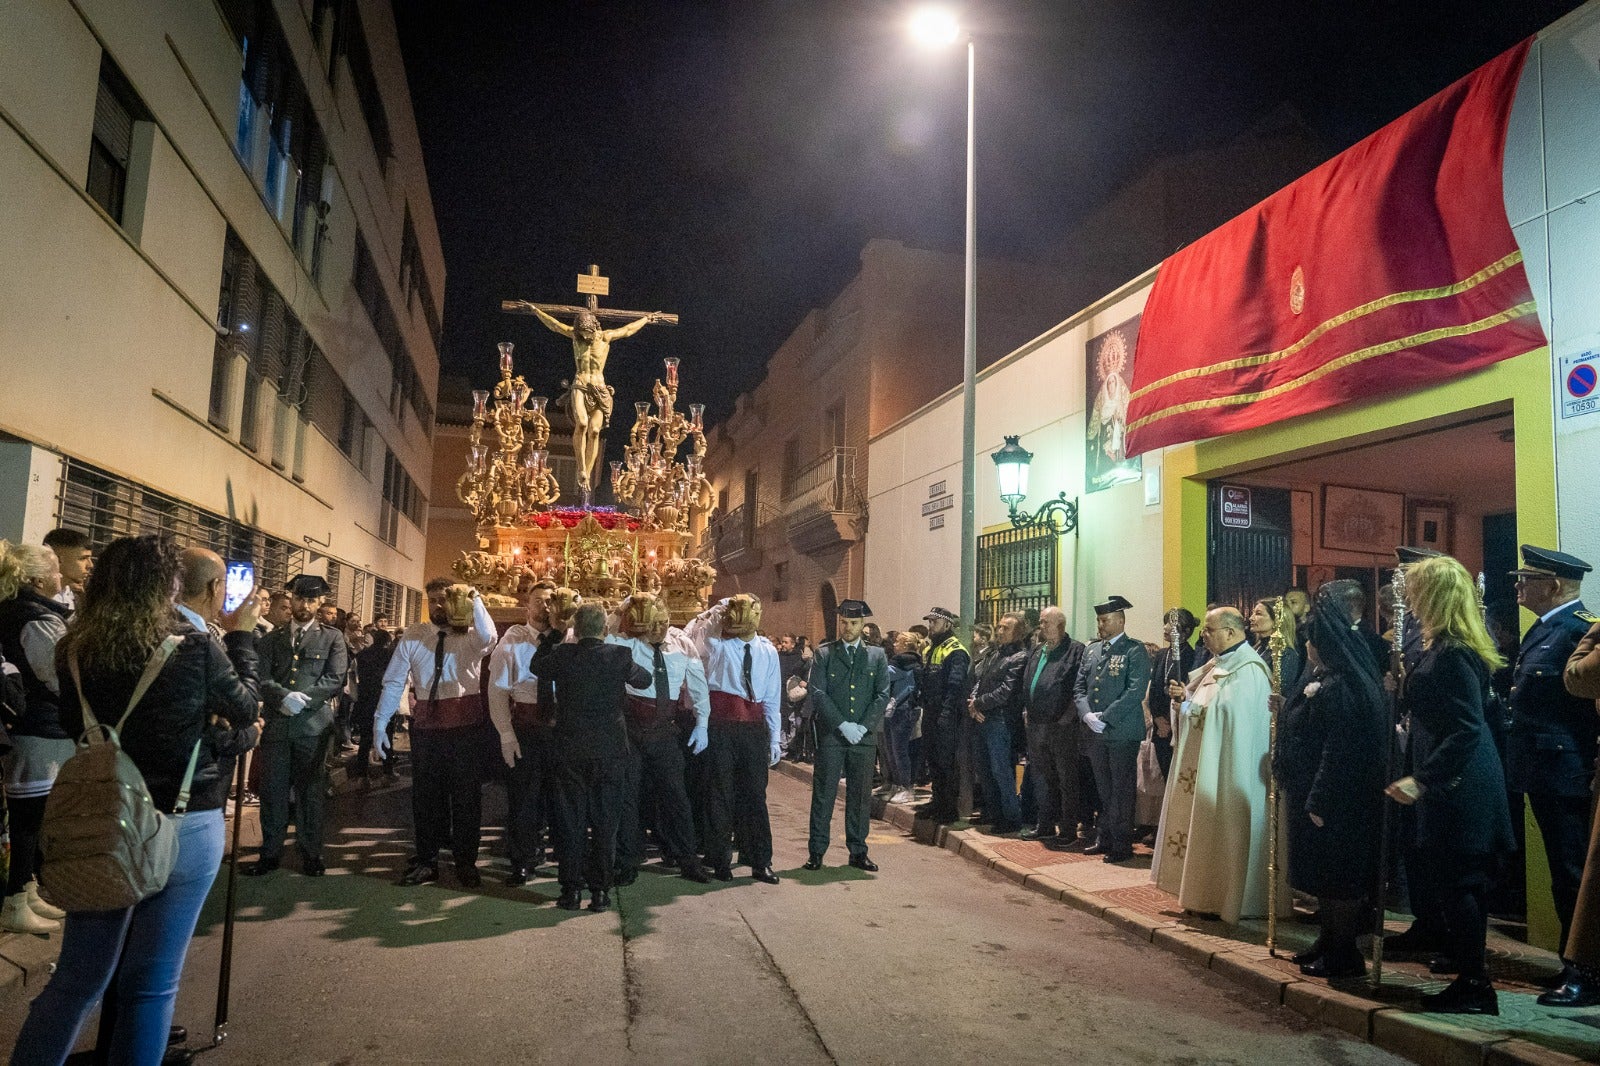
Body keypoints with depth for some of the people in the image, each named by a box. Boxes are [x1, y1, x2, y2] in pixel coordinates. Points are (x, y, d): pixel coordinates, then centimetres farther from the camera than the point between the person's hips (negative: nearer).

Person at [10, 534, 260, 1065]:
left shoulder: (74, 650, -4)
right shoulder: (196, 647, -16)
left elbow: (74, 726, 13)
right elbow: (245, 709, 0)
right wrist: (241, 637, 8)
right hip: (186, 824, -4)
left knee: (78, 977, 17)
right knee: (151, 982, 8)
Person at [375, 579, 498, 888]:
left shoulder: (470, 634, -2)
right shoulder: (413, 636, 4)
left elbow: (488, 637, -27)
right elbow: (394, 681, 2)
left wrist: (475, 600, -30)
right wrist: (380, 723, -3)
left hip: (466, 725, -2)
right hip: (427, 724, 2)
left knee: (466, 793, 7)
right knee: (425, 794, 12)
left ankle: (465, 862, 21)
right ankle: (426, 861, 27)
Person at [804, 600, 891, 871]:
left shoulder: (877, 656, 8)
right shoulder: (824, 653, 3)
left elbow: (883, 695, 2)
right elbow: (818, 693, -5)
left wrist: (862, 727, -9)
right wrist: (843, 725, -13)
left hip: (865, 736, 2)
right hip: (830, 735, -2)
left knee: (861, 795, 7)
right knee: (823, 794, 2)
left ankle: (858, 852, 17)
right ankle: (816, 852, 9)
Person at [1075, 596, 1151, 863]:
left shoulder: (1135, 651, -6)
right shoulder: (1091, 650, 14)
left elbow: (1136, 691, -16)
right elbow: (1079, 687, 12)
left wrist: (1105, 718, -18)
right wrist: (1087, 714, -6)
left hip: (1122, 732, -6)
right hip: (1094, 732, 6)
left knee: (1122, 790, 2)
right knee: (1104, 789, 14)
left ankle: (1122, 844, 10)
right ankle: (1105, 838, 24)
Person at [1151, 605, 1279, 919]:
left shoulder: (1246, 670, -17)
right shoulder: (1218, 664, 14)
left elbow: (1227, 711, -26)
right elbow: (1202, 707, 18)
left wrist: (1191, 706, -13)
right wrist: (1186, 699, -2)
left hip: (1227, 766, -10)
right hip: (1204, 762, 10)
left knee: (1225, 827, -2)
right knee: (1206, 824, 13)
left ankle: (1226, 899, 9)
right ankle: (1209, 892, 22)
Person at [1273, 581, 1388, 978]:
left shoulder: (1340, 688, -22)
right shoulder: (1325, 680, 9)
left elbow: (1339, 752, -24)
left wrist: (1319, 803, -22)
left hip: (1336, 801, -10)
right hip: (1315, 793, 10)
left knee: (1336, 876, 2)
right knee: (1325, 874, 18)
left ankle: (1344, 955, 13)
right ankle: (1330, 941, 29)